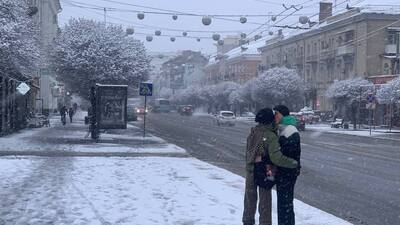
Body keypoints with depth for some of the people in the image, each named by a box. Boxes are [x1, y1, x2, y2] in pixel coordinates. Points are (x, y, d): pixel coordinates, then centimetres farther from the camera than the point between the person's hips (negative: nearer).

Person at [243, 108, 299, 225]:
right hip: (264, 172, -5)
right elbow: (277, 158, -30)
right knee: (265, 200, 10)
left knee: (250, 198, 19)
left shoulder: (253, 132, -3)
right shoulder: (271, 136, -22)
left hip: (250, 170, 5)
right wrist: (294, 163, -22)